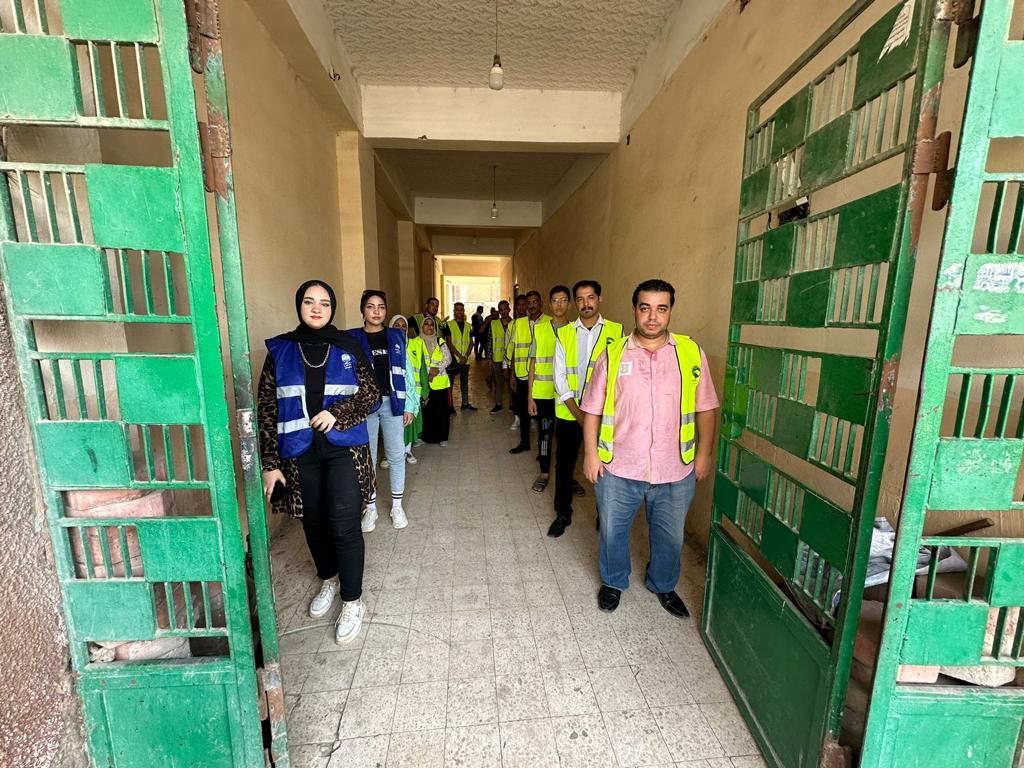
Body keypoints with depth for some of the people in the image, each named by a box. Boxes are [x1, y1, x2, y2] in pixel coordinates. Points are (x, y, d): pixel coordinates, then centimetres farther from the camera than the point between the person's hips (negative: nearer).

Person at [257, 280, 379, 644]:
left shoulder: (348, 347, 1)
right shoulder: (280, 350, 2)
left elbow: (371, 394, 3)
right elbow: (266, 408, 1)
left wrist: (337, 412, -14)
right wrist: (270, 463, -2)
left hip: (344, 448, -1)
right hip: (299, 452, 2)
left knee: (344, 523, -4)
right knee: (313, 520, 15)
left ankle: (352, 601, 16)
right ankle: (328, 580, 41)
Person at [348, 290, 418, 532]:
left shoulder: (396, 337, 5)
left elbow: (406, 373, 5)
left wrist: (409, 406, 1)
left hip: (392, 403, 1)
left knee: (396, 455, 7)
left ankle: (397, 506, 24)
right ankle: (371, 508, 26)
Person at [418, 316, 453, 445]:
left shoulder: (440, 341, 10)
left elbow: (448, 358, 4)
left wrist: (437, 368, -12)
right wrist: (429, 371, -15)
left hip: (440, 381, 2)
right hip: (423, 381, -2)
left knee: (441, 409, 4)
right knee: (425, 409, 0)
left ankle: (442, 437, 16)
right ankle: (425, 436, 15)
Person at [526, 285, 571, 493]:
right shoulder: (539, 329, 3)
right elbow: (533, 364, 4)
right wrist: (529, 397, 0)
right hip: (542, 393, 0)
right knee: (545, 433, 10)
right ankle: (544, 473, 27)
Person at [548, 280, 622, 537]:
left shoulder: (616, 331, 0)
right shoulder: (564, 334, 4)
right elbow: (560, 376, 1)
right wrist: (577, 412, -8)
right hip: (569, 413, 2)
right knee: (564, 464, 11)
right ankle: (562, 514, 30)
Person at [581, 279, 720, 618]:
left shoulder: (691, 352, -2)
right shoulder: (612, 355, -4)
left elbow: (706, 408, 4)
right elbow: (592, 410, -1)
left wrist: (704, 453, 3)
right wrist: (591, 453, -4)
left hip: (676, 471, 1)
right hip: (618, 469, -1)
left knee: (670, 536, 20)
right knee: (613, 531, 16)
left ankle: (663, 585, 49)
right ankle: (613, 582, 44)